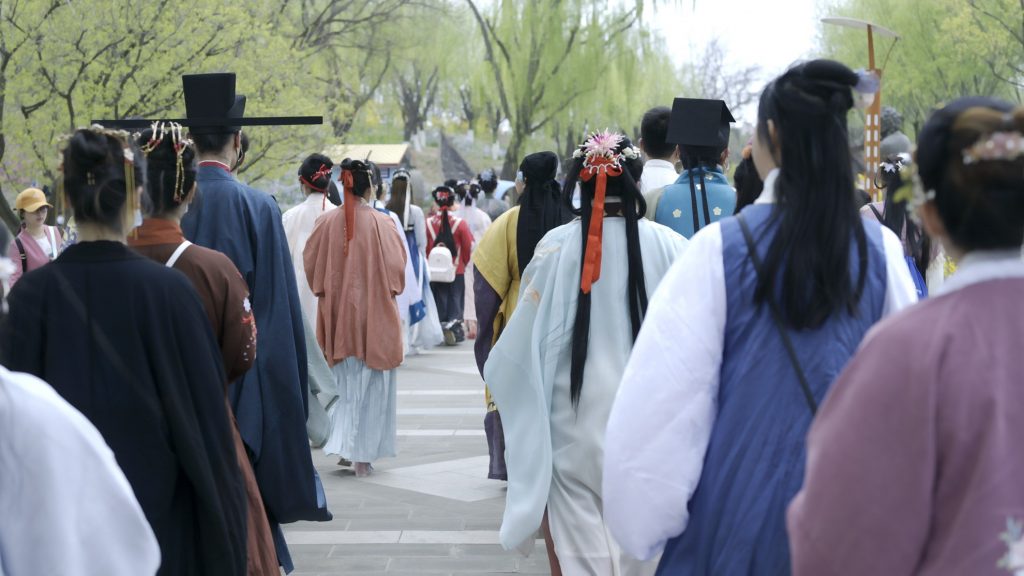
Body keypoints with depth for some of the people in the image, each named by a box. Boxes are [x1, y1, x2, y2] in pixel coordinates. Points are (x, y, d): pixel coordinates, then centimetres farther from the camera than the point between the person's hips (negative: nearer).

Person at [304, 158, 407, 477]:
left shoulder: (327, 222, -5)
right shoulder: (382, 223, -11)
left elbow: (311, 263, 1)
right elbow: (396, 266, -8)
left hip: (339, 311, 2)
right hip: (375, 311, -2)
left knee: (345, 381, 18)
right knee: (372, 387, 8)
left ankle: (340, 443, 6)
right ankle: (363, 455, 7)